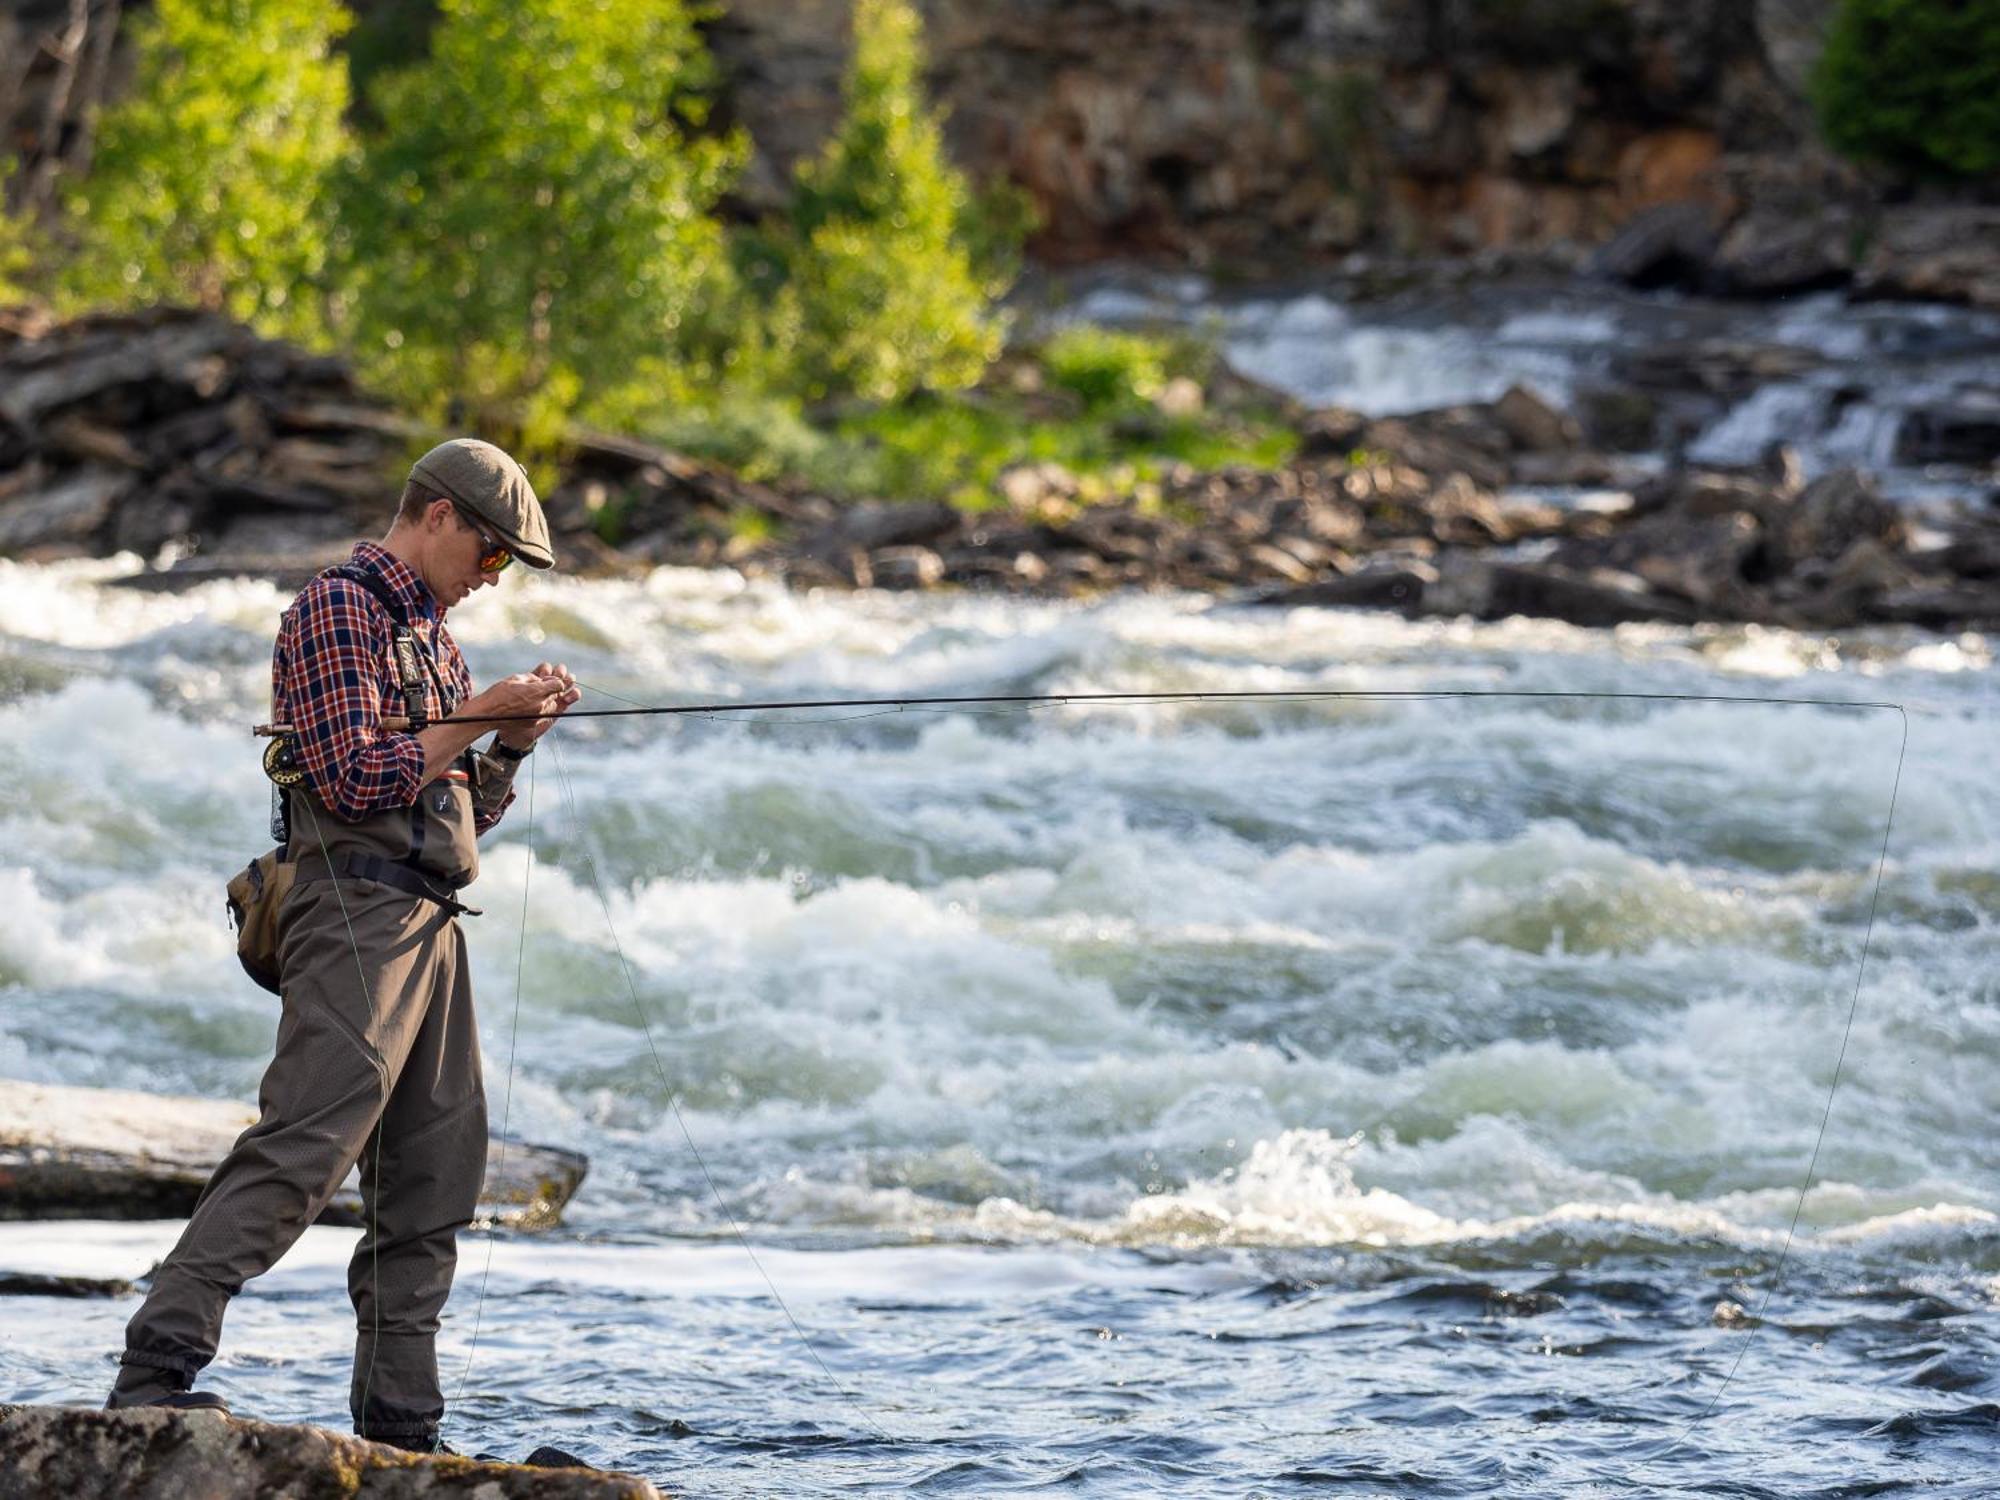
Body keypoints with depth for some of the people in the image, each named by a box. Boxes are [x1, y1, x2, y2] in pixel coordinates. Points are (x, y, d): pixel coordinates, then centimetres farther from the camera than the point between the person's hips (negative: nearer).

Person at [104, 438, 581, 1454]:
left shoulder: (432, 638, 24)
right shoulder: (339, 610, -5)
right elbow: (352, 778, -16)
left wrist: (519, 736, 9)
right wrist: (478, 715, -10)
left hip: (430, 923, 10)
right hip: (355, 911, -10)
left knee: (433, 1182, 5)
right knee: (301, 1148, -21)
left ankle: (401, 1426, 7)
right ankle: (156, 1370, -26)